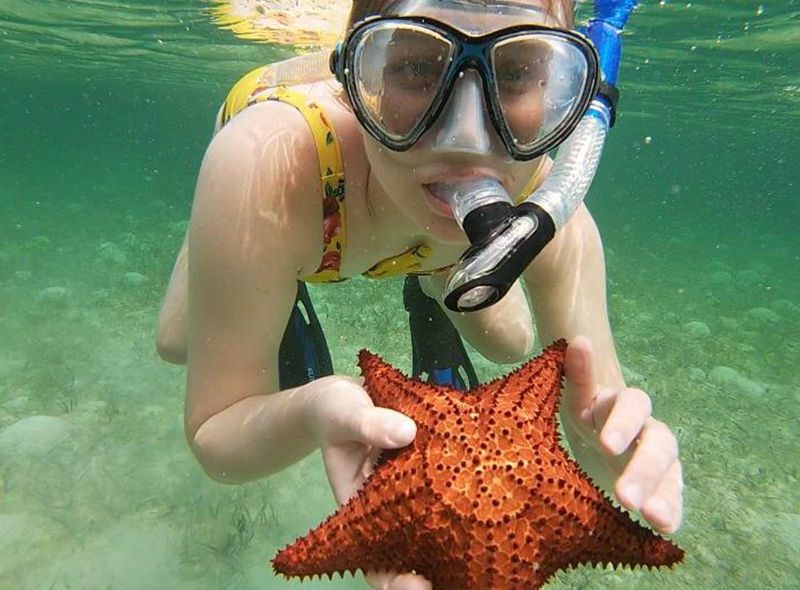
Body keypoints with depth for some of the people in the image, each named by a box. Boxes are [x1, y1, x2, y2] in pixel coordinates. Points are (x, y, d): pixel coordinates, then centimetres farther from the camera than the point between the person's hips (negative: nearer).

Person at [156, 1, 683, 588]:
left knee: (510, 345, 9)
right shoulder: (265, 166, -48)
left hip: (424, 240, 2)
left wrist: (609, 444, -54)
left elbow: (604, 408, -29)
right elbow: (213, 436, -38)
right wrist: (311, 412, -61)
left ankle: (428, 277, 39)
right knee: (177, 343, 13)